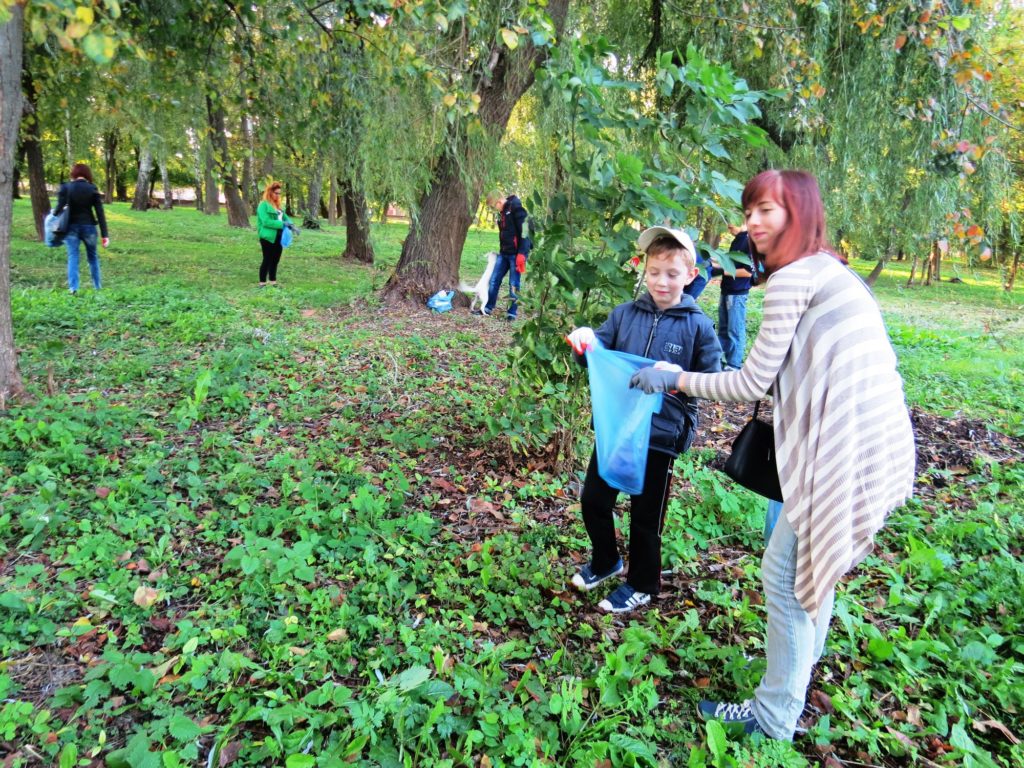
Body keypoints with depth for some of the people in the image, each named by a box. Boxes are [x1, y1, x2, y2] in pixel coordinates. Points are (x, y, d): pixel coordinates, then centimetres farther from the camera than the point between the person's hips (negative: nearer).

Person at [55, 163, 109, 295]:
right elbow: (100, 213, -5)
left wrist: (54, 213, 16)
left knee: (72, 257, 1)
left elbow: (60, 207, -8)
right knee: (92, 256, 14)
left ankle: (73, 288, -9)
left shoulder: (65, 187, -3)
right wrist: (105, 234, -4)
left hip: (71, 226, 0)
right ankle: (97, 287, 20)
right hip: (88, 226, 0)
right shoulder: (92, 189, -2)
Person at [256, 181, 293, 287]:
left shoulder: (278, 205, 14)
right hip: (268, 237, -7)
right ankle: (262, 283, 6)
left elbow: (285, 217, 14)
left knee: (275, 260, 12)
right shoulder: (263, 205, -10)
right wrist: (282, 224, -23)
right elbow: (266, 221, -20)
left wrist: (291, 225, -7)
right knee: (267, 260, -2)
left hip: (278, 237, 7)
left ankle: (273, 282, 21)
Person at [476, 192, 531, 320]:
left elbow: (525, 231, -18)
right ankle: (488, 308, 18)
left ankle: (512, 313, 6)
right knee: (494, 280, 8)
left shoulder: (516, 208, -12)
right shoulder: (502, 212, 15)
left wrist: (522, 253, -21)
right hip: (504, 253, 8)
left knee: (514, 284, -3)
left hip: (516, 254, -8)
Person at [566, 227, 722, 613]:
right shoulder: (624, 314, 1)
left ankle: (642, 584, 34)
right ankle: (605, 561, 41)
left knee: (645, 515, 11)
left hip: (660, 435, -3)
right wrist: (585, 342, -19)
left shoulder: (698, 325, -6)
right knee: (593, 499, 14)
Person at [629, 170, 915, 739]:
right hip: (880, 441, 10)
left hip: (845, 451, -10)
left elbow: (752, 383, -11)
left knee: (785, 570, 2)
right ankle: (801, 665, 43)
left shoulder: (792, 277, -12)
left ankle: (776, 715, 17)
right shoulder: (834, 270, 16)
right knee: (813, 561, 23)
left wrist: (674, 380, -2)